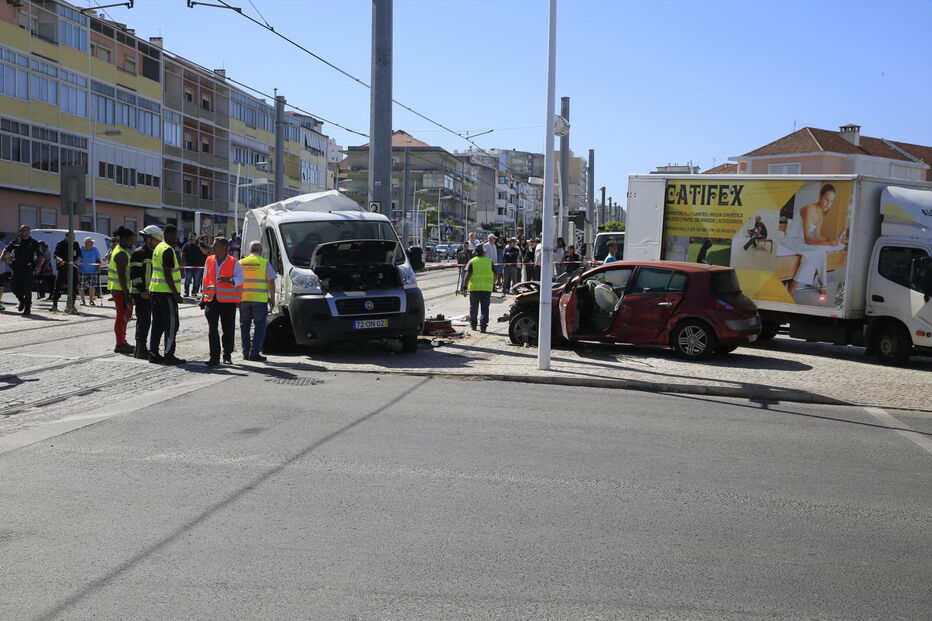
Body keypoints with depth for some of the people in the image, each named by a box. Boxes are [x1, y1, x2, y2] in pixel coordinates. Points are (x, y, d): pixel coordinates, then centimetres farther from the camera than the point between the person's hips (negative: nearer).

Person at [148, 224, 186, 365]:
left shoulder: (158, 248, 16)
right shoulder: (168, 250, -13)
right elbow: (167, 274, -19)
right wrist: (176, 293, -18)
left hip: (155, 290, 10)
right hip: (166, 292, -9)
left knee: (158, 324, 12)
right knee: (171, 324, -5)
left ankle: (153, 354, 14)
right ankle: (169, 355, -5)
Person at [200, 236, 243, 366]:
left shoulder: (234, 263, -1)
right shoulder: (209, 261, 12)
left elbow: (239, 278, -12)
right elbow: (206, 280, 19)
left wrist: (229, 280, -32)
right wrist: (203, 296, 17)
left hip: (228, 300, -3)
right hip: (212, 300, 3)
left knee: (228, 330, 3)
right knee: (212, 330, -2)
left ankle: (227, 356, 17)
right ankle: (214, 357, 1)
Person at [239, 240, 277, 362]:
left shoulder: (240, 263, 8)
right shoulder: (265, 263, -1)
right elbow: (271, 281, -4)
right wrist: (272, 298, 3)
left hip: (244, 298, 3)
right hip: (260, 299, -3)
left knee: (245, 325, 13)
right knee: (260, 326, 2)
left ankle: (246, 352, 15)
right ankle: (254, 352, -5)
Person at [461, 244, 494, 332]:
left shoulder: (472, 261, -1)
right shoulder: (489, 261, 7)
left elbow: (468, 275, -9)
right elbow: (495, 274, 7)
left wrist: (465, 286, -6)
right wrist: (493, 284, 22)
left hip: (474, 287, -1)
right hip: (487, 288, 1)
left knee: (473, 307, 14)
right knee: (484, 308, 3)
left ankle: (473, 324, 25)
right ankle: (483, 326, -6)